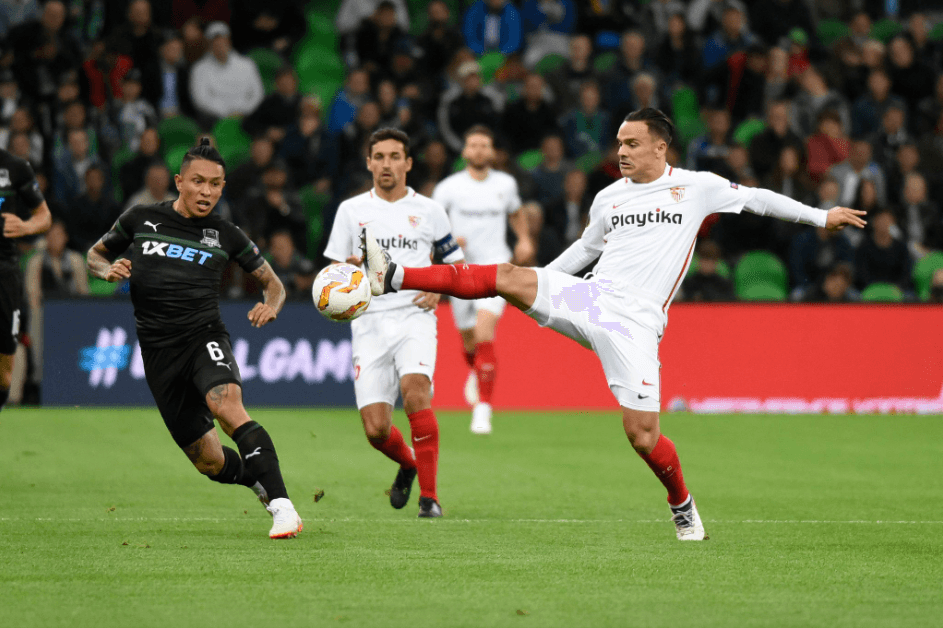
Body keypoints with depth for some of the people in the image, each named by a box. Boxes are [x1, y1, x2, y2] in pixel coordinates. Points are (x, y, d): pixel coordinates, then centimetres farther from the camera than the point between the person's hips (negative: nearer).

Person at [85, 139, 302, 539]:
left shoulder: (225, 235, 7)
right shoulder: (142, 220, 6)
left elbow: (273, 283, 16)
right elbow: (96, 255, 20)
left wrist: (270, 306, -8)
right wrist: (108, 270, -4)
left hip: (205, 336, -2)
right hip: (159, 352, 2)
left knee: (226, 404, -34)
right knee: (209, 462, 0)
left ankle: (282, 506, -39)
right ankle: (260, 482, 32)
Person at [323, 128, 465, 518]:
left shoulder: (428, 211, 9)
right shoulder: (351, 210, 10)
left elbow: (455, 263, 18)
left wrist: (437, 289, -2)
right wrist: (352, 268, -10)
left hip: (414, 317, -1)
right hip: (369, 323, 1)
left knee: (415, 390, -29)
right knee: (376, 430, -7)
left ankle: (429, 495, -22)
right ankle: (408, 464, 29)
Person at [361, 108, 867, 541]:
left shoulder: (695, 187, 4)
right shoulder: (609, 198, 15)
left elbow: (757, 199, 13)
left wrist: (820, 216, 14)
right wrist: (539, 286, 26)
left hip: (634, 322, -3)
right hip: (589, 298, 3)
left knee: (642, 436, -11)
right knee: (508, 278, -19)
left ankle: (682, 505, 19)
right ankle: (389, 277, -25)